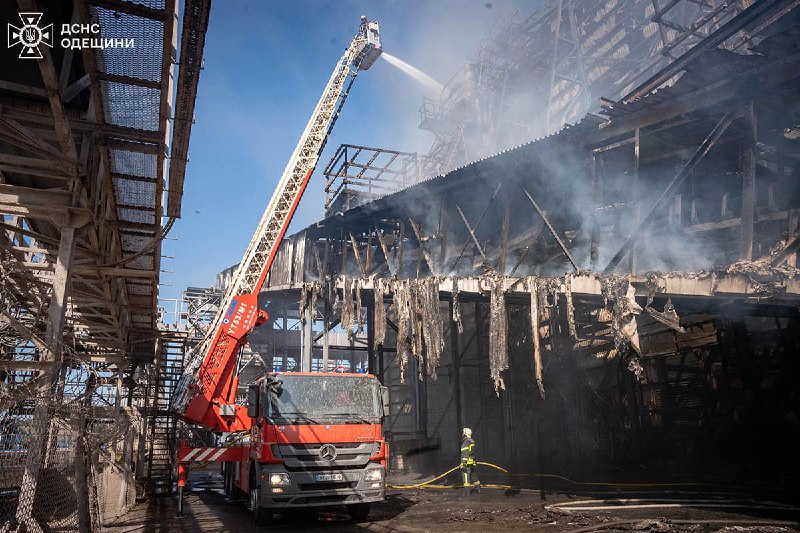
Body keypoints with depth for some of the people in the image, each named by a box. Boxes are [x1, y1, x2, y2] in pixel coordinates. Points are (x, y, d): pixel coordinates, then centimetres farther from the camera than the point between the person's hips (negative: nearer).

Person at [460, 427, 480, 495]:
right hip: (472, 462, 9)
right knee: (473, 475, 19)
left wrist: (464, 464, -20)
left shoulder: (465, 442, -14)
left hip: (467, 462, -9)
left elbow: (465, 454, -19)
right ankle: (478, 488, 29)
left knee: (466, 476, -8)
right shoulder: (471, 442, 14)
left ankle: (466, 491, -10)